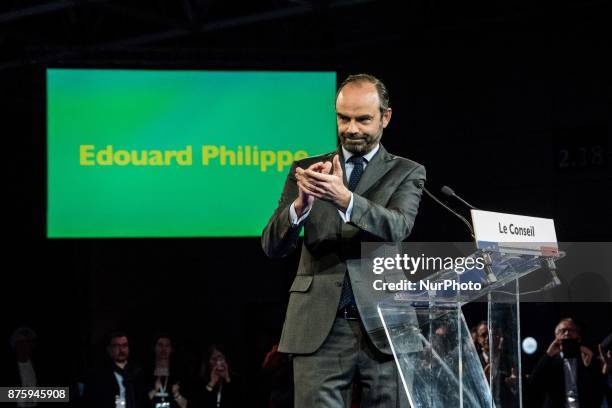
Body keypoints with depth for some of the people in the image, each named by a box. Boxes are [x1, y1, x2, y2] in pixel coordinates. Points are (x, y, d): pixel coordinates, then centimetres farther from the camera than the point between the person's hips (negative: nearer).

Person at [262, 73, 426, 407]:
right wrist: (301, 204, -18)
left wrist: (345, 199, -29)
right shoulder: (305, 170, 13)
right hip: (319, 328, 1)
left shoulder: (406, 173, 9)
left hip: (383, 326, 0)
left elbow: (397, 228, -12)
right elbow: (272, 246, 3)